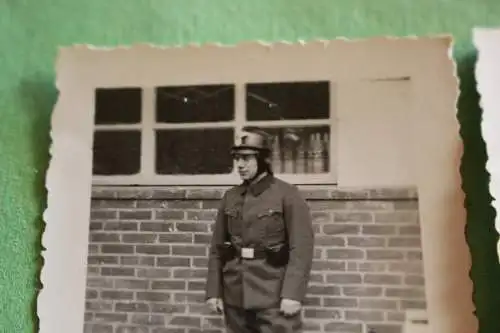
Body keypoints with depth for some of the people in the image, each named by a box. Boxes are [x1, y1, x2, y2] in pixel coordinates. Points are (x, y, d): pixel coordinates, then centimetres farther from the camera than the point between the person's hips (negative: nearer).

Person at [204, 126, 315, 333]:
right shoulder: (230, 197, 8)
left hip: (274, 297, -5)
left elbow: (302, 248, -12)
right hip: (235, 296, 5)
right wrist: (213, 291, 6)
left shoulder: (287, 194, -7)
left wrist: (292, 294, -18)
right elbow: (216, 248, 10)